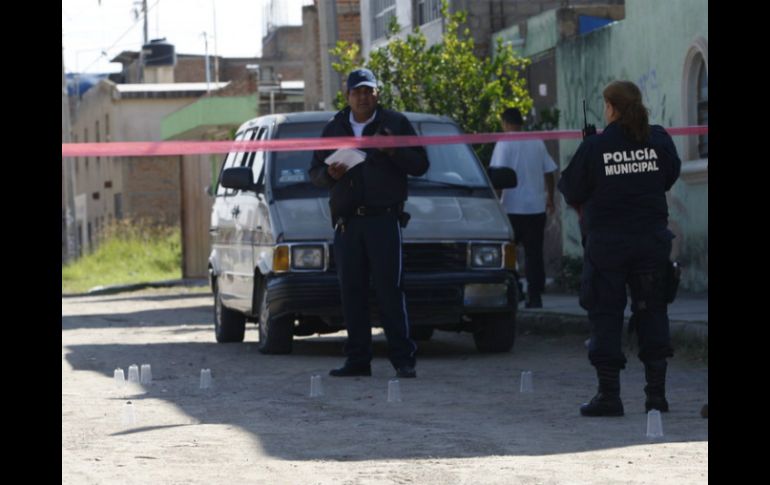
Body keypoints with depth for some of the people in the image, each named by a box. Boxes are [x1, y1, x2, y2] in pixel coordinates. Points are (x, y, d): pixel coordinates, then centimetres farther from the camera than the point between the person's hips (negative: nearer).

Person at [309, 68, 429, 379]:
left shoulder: (395, 123, 9)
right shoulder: (333, 129, 18)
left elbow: (420, 164, 4)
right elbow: (314, 172, 20)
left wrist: (392, 150, -13)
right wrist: (329, 173, -3)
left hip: (383, 220, -4)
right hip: (347, 222, 4)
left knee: (390, 289, -10)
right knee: (352, 292, 1)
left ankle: (403, 359, -9)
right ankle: (357, 359, 5)